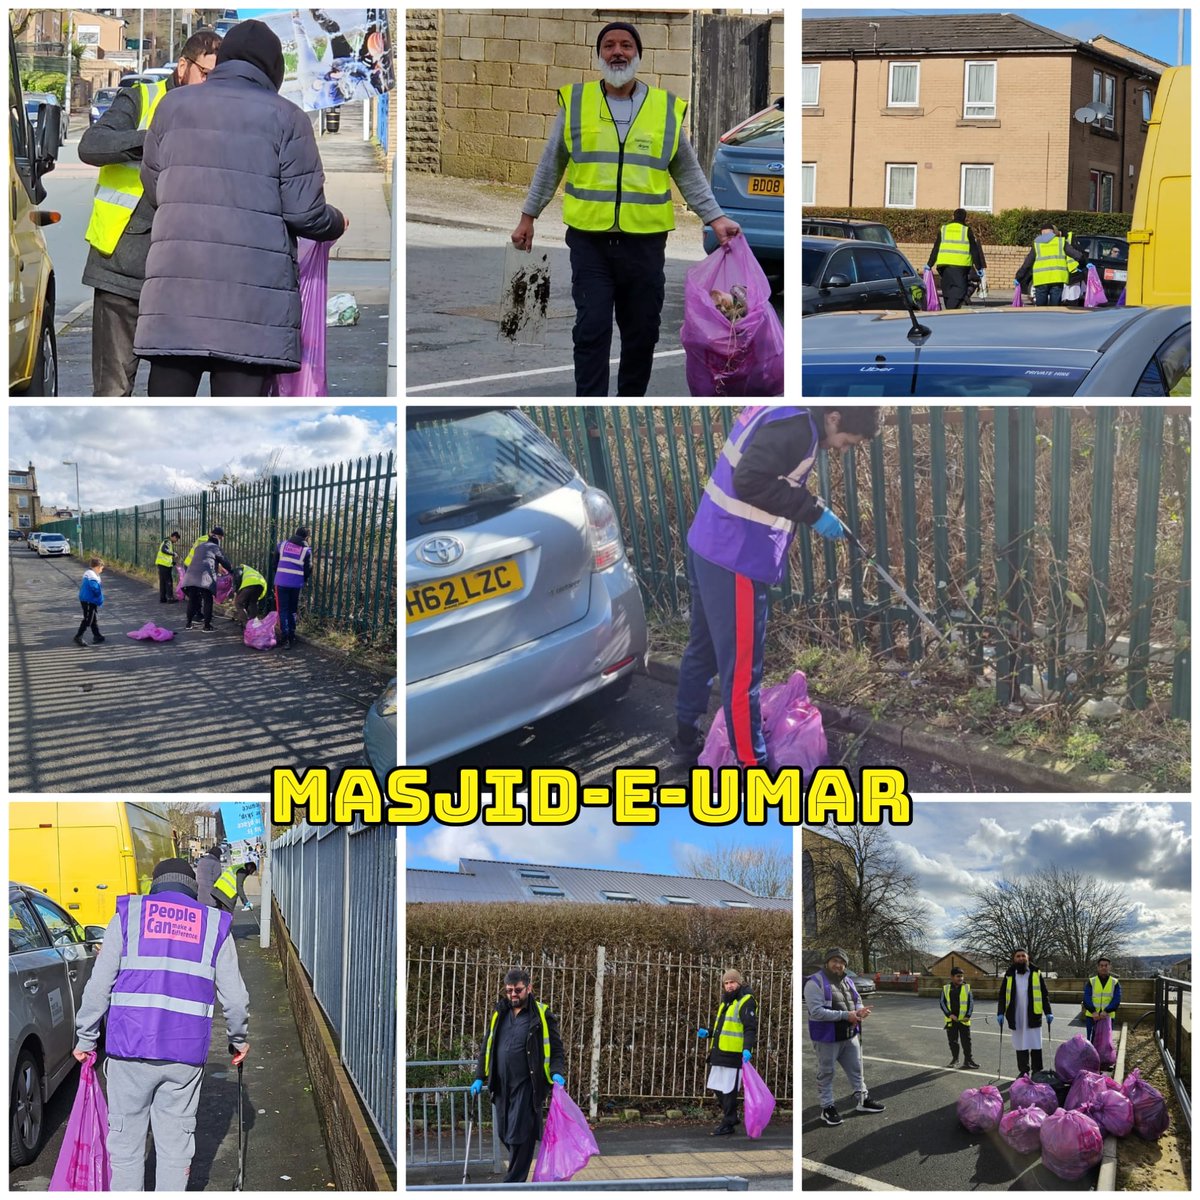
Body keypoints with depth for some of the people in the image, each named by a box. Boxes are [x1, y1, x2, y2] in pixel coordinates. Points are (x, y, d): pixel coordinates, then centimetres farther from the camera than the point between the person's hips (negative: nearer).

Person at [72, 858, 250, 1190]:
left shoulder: (128, 915, 6)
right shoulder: (215, 925, 10)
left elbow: (98, 987, 2)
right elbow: (235, 997, 10)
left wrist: (85, 1039, 11)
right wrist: (239, 1039, 26)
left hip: (130, 1049, -1)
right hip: (187, 1053, 1)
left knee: (126, 1141, 8)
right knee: (175, 1144, 9)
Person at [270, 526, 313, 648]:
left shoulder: (282, 544, 5)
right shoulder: (306, 550, 0)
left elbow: (274, 563, 10)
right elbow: (308, 569, 2)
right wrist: (304, 581, 19)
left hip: (281, 582, 0)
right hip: (296, 584, 0)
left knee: (282, 610, 2)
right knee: (293, 610, 12)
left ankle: (284, 636, -6)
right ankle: (291, 636, 12)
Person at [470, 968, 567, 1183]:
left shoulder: (542, 1015, -1)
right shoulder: (499, 1013, 12)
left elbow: (555, 1049, 1)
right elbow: (487, 1047, 19)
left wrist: (556, 1073, -16)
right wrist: (479, 1077, 13)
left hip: (527, 1086, -5)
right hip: (501, 1085, 5)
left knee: (520, 1135, -8)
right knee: (505, 1134, 9)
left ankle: (514, 1183, -2)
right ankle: (519, 1171, 28)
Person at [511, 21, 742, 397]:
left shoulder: (666, 108, 5)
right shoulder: (574, 102, 4)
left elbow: (688, 173, 10)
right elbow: (550, 166, 12)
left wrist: (715, 218, 1)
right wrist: (528, 216, 13)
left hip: (645, 242, 1)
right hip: (589, 240, -1)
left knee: (642, 332, 9)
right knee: (592, 331, -5)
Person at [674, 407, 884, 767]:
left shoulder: (779, 411, 11)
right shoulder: (798, 428, -18)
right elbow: (750, 481, -28)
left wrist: (806, 506, 9)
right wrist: (814, 510, -20)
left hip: (710, 546, 10)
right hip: (737, 558, -10)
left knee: (704, 648, 24)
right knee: (741, 668, -1)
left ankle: (686, 738, 39)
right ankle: (753, 766, 6)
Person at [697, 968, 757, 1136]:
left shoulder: (746, 1002, -10)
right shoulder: (726, 1002, 20)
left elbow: (750, 1028, -19)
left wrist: (747, 1049, -31)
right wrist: (708, 1033, 21)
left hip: (734, 1055, -9)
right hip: (719, 1053, 9)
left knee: (729, 1090, -4)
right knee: (718, 1087, 15)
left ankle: (727, 1125, 4)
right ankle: (731, 1116, 29)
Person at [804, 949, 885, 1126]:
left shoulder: (848, 981, 9)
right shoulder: (815, 983, -16)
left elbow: (858, 1001, 19)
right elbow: (817, 1011, -25)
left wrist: (860, 1011, -7)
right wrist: (845, 1015, -26)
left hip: (850, 1036, 7)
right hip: (827, 1038, -7)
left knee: (856, 1069, 18)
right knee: (826, 1073, 5)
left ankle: (863, 1100, 33)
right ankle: (827, 1108, 16)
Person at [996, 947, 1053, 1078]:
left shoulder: (1036, 974, 4)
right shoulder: (1009, 975, 7)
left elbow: (1044, 995, 5)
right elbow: (1002, 996, 7)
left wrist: (1048, 1012, -2)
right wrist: (1000, 1013, -3)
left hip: (1033, 1017, -2)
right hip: (1016, 1018, 2)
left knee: (1035, 1046, -1)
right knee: (1020, 1047, 6)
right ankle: (1023, 1072, 13)